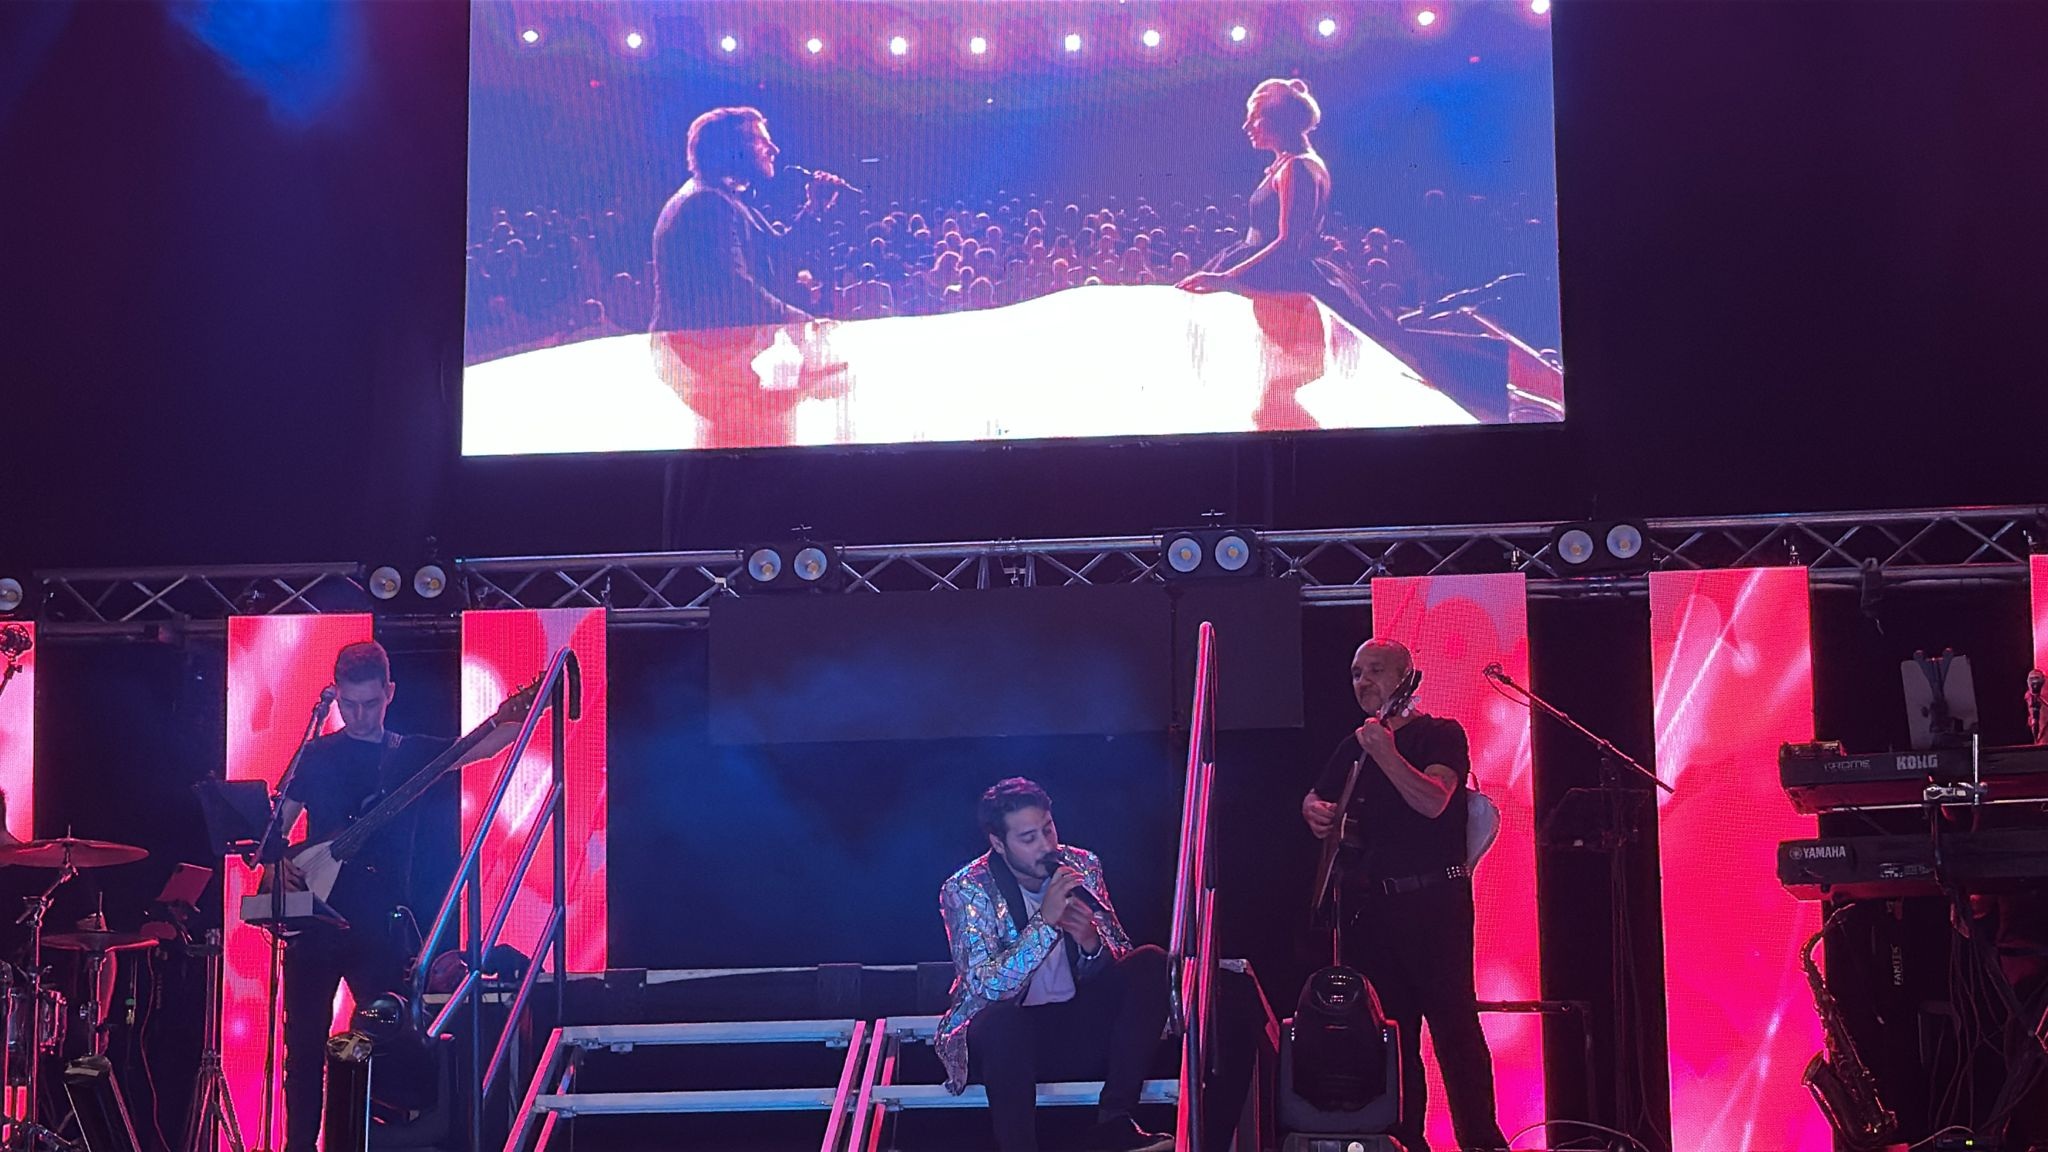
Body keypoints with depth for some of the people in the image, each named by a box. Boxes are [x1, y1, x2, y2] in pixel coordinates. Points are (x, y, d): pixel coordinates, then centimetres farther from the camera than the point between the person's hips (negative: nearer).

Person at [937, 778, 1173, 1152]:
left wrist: (1092, 943, -22)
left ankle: (1114, 1121, -22)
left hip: (1079, 1026, 5)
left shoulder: (1082, 867, -1)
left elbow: (1123, 963, 2)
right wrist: (1044, 921, -32)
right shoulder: (965, 890, -13)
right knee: (999, 1017, -39)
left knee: (1152, 962, -18)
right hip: (1007, 1034, -5)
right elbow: (986, 987, -24)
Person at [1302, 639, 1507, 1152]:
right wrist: (1316, 812, 5)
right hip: (1368, 905, 6)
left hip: (1432, 900, -6)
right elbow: (1313, 800, 28)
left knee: (1453, 1026, -8)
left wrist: (1384, 753, -28)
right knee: (1391, 1030, 8)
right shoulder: (1353, 747, 17)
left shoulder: (1440, 735, -1)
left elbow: (1433, 801, -18)